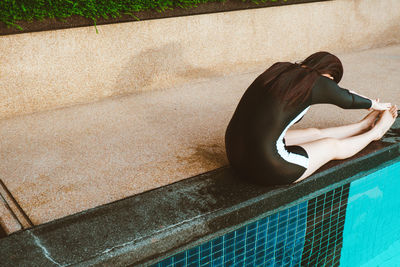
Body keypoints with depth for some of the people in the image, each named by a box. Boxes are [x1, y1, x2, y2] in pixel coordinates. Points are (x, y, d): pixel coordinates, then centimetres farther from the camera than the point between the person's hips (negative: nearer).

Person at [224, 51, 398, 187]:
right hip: (265, 168, -7)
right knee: (333, 146, 17)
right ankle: (374, 133, 42)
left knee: (316, 134, 25)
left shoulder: (280, 68, 8)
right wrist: (375, 105, 32)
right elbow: (347, 100, 9)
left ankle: (364, 125, 46)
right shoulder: (316, 83, -13)